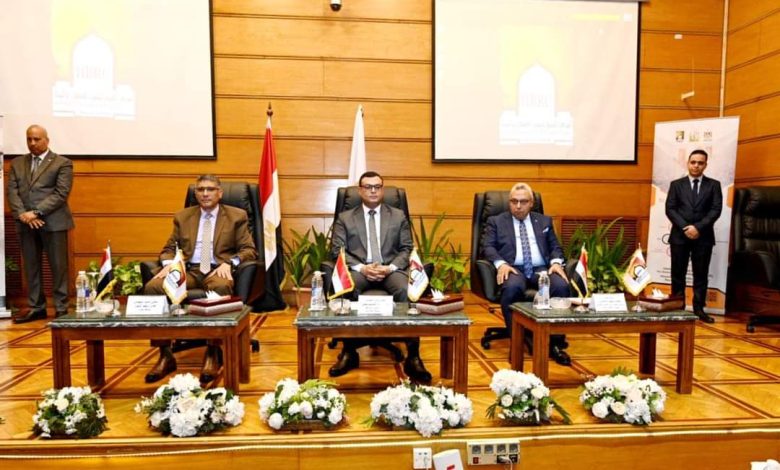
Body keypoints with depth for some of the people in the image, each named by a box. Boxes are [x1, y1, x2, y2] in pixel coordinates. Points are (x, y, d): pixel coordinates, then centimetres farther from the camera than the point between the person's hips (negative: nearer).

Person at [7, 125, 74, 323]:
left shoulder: (62, 163, 2)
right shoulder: (17, 163, 17)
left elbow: (61, 193, -8)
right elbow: (12, 190, 7)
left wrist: (36, 212, -15)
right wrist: (22, 214, -10)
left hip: (53, 222, -4)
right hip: (25, 223, 5)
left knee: (58, 266, -1)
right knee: (31, 267, 9)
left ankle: (61, 308, 6)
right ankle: (36, 307, 18)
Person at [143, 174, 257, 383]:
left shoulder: (237, 216, 8)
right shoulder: (182, 216, 19)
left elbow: (249, 250, 2)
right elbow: (168, 249, 16)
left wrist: (229, 263, -18)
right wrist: (169, 263, -8)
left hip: (218, 270, -3)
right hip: (188, 270, 4)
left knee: (221, 288, -40)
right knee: (152, 287, -25)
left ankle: (213, 354, -25)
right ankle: (165, 355, -15)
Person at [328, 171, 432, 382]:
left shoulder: (398, 216, 17)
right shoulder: (345, 218, 15)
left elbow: (407, 249, 9)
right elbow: (337, 251, 4)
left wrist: (390, 267, -11)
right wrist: (361, 267, -14)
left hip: (391, 268, 0)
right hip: (358, 269, 0)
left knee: (408, 292, -33)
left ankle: (413, 357, -23)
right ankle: (349, 352, -18)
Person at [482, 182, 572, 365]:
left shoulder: (544, 221, 24)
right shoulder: (496, 221, 15)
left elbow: (555, 247, 18)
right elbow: (488, 247, 3)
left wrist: (556, 262, -5)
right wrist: (501, 263, -17)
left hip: (542, 269, 3)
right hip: (513, 269, -2)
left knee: (562, 286, -29)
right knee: (512, 287, -38)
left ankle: (556, 343, -18)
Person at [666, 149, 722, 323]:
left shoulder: (714, 185, 7)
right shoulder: (676, 184, 8)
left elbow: (716, 209, -3)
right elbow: (670, 209, -1)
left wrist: (698, 227, -14)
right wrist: (685, 227, -13)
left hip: (703, 236, 0)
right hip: (680, 235, 0)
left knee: (701, 275, 4)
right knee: (678, 274, 3)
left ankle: (699, 309, 11)